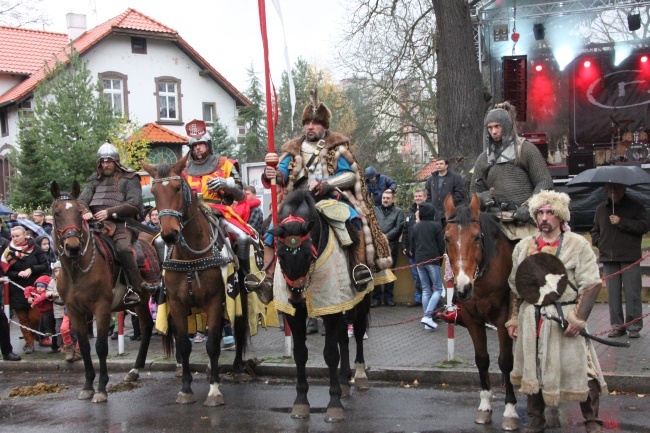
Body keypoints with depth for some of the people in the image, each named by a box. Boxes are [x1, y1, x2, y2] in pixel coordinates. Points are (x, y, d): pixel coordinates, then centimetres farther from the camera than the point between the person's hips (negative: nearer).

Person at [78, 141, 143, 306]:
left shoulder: (129, 179, 7)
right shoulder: (95, 180, 22)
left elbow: (134, 204, -6)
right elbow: (82, 200, 14)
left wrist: (110, 212, -16)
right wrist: (85, 212, -11)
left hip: (121, 223, -5)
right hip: (96, 223, 5)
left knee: (123, 248, -32)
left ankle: (135, 289, -26)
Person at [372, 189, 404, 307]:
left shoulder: (398, 212, 10)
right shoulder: (375, 210, 15)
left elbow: (398, 227, -1)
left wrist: (386, 236, -11)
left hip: (391, 245, -1)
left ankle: (388, 297, 11)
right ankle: (376, 297, 5)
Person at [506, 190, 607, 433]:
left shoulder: (578, 245, -3)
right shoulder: (524, 247, 9)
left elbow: (591, 285, -8)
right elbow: (515, 286, 15)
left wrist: (578, 318, -15)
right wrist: (514, 318, 10)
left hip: (565, 319, -4)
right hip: (531, 319, 4)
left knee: (579, 370, -3)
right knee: (532, 370, 12)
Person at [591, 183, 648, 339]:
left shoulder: (635, 207, 2)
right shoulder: (601, 209, 15)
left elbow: (643, 226, -10)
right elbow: (595, 230, 24)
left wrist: (621, 222, -15)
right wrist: (598, 242, 5)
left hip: (630, 258, -4)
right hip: (608, 258, 4)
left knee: (632, 293, -5)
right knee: (613, 293, 6)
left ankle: (634, 327, 2)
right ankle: (617, 326, 14)